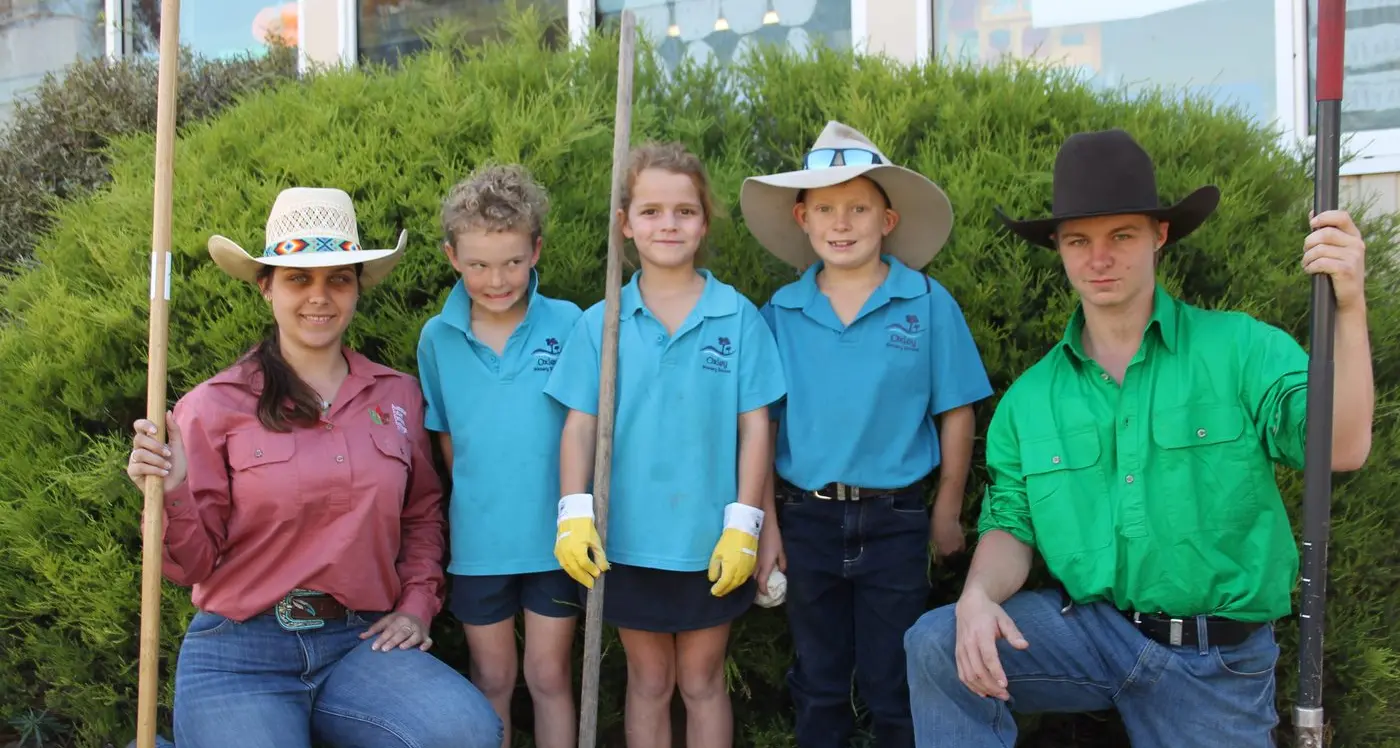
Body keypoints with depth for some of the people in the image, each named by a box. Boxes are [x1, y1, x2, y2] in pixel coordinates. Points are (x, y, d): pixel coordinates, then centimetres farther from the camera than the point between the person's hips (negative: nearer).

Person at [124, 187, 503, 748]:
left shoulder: (398, 395, 7)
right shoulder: (213, 406, -2)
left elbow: (422, 515, 22)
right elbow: (194, 564, 0)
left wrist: (416, 605, 9)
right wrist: (171, 494, -19)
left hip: (360, 642, 3)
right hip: (240, 650, -2)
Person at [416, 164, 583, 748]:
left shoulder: (567, 324, -10)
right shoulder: (437, 339, -3)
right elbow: (446, 436, 8)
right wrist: (479, 494, 4)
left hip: (554, 538, -1)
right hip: (477, 540, 2)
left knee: (549, 677, 11)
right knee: (491, 680, 16)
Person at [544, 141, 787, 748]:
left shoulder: (738, 317, -5)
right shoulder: (600, 323, -1)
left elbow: (754, 426, -3)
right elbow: (580, 424, 0)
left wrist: (743, 525, -7)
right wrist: (574, 514, -11)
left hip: (710, 542, -1)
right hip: (628, 539, 1)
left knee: (702, 682, 13)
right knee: (648, 682, 15)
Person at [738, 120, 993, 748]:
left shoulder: (929, 304, -8)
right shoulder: (780, 314, -2)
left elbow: (955, 413, -2)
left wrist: (946, 514, 0)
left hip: (896, 523, -2)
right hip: (806, 519, 2)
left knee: (893, 689, 10)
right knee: (818, 684, 17)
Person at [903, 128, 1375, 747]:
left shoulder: (1241, 349, -7)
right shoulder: (1030, 398, 3)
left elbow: (1341, 450, -20)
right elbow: (1011, 528, 5)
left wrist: (1347, 310, -34)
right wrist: (978, 596, -17)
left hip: (1218, 664, -1)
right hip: (1086, 628, 2)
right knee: (936, 645, -20)